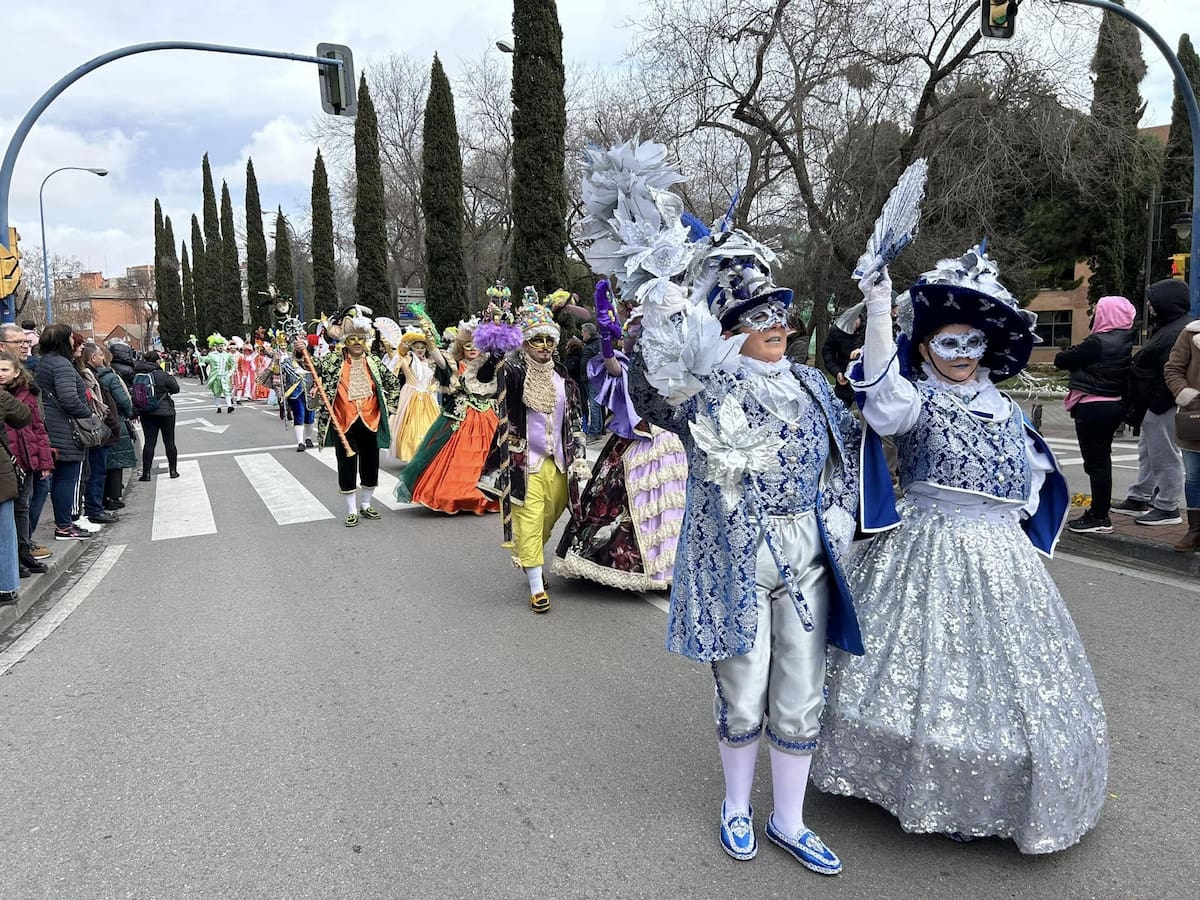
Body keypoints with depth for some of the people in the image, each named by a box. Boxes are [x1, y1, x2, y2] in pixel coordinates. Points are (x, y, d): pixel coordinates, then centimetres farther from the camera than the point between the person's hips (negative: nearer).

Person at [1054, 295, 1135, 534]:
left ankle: (1099, 518, 0)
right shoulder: (1127, 341, 7)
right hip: (1115, 405, 9)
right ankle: (1099, 511, 28)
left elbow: (1061, 361, -16)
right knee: (1101, 460, 17)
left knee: (1096, 462, -4)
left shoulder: (1097, 342, -18)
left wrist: (1069, 352, 6)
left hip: (1093, 407, -9)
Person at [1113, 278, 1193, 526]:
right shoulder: (1167, 328, 15)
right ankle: (1138, 499, 30)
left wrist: (1154, 405, -24)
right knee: (1147, 452, 18)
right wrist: (1138, 407, 17)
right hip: (1154, 405, 11)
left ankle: (1167, 508, 7)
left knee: (1165, 455, -2)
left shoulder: (1179, 331, -20)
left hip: (1163, 407, -11)